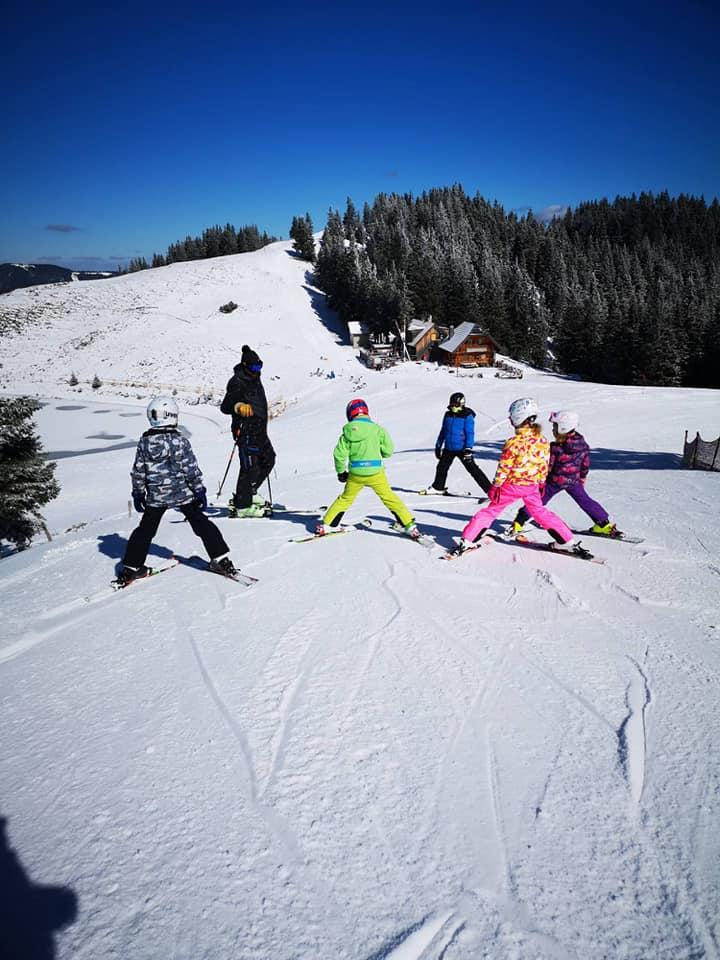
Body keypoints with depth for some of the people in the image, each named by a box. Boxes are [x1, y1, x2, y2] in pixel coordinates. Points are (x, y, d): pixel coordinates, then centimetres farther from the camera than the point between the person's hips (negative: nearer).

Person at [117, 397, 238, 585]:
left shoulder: (144, 442, -4)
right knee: (201, 524, 9)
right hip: (183, 493, -2)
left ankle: (131, 567, 19)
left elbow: (138, 472, 2)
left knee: (145, 530, 15)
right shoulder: (180, 441, -12)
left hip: (155, 497, 2)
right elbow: (192, 469, -9)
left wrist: (138, 494, 13)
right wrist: (200, 491, 0)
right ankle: (220, 559, 9)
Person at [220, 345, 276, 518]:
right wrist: (239, 406, -44)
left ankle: (248, 494, 26)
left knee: (268, 459, 18)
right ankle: (242, 506, -1)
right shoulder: (237, 383, -14)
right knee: (250, 467, -9)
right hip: (246, 430, -10)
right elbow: (225, 406, -24)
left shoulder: (254, 379, 14)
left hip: (259, 430, 10)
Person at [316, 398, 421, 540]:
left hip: (355, 474, 2)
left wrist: (341, 472, 13)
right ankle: (409, 526, 7)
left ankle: (324, 526, 23)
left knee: (345, 499, 20)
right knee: (389, 498, 10)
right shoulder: (377, 429, -6)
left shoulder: (348, 431, -2)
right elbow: (388, 451, -2)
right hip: (375, 473, -2)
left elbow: (339, 454, -2)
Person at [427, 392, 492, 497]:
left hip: (461, 448, -6)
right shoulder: (448, 415, 6)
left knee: (473, 469, -10)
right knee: (441, 467, 18)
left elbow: (470, 433, -15)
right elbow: (443, 431, 16)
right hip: (448, 448, 6)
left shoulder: (467, 416, -12)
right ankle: (438, 487, 40)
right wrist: (438, 445, 18)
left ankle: (489, 490, -8)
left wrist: (468, 448, -23)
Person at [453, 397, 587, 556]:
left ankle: (467, 541, 8)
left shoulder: (513, 442, -22)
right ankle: (567, 541, 24)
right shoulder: (543, 441, -6)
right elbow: (544, 466, 6)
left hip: (511, 485, -4)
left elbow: (503, 468, -15)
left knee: (491, 511, 9)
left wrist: (496, 486, -3)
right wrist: (541, 483, 20)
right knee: (540, 511, 23)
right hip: (531, 486, 4)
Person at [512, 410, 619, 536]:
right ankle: (604, 524, 23)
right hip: (573, 481, 4)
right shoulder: (583, 445, -8)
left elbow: (547, 466, -17)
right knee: (585, 500, 19)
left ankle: (519, 522, 13)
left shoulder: (555, 448, -25)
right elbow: (585, 464, 5)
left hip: (554, 481, -4)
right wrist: (582, 478, 21)